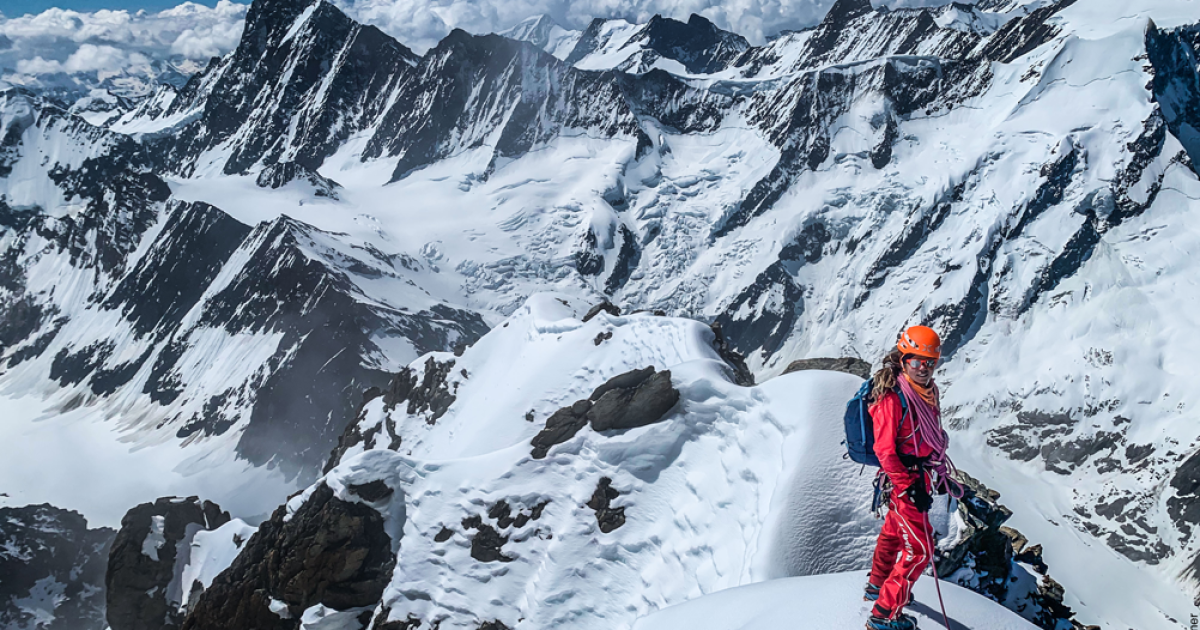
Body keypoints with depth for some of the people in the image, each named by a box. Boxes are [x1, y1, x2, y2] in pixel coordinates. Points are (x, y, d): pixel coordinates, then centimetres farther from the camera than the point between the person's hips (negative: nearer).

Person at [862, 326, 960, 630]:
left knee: (894, 532, 25)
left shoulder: (927, 392, 4)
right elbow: (884, 450, -23)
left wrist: (940, 475, 19)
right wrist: (910, 487, -23)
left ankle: (877, 585, 46)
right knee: (919, 549, -7)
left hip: (919, 477, 9)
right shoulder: (892, 398, -24)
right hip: (903, 481, -9)